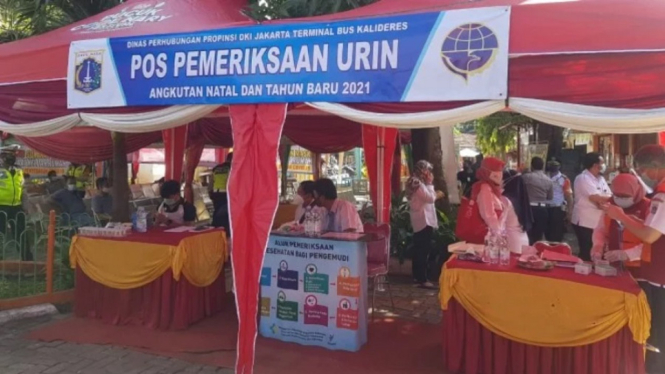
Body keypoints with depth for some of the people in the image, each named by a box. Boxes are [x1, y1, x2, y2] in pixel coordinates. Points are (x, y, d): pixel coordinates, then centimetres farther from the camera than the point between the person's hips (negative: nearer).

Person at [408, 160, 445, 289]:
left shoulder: (415, 182, 15)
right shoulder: (418, 184, -17)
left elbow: (427, 198, 20)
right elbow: (430, 198, -18)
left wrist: (436, 195, 8)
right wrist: (430, 184, -7)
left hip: (419, 221, 11)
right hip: (424, 220, -11)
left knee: (419, 249, 14)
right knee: (424, 250, -9)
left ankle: (417, 276, 21)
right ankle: (423, 279, -8)